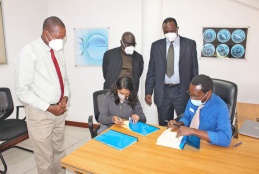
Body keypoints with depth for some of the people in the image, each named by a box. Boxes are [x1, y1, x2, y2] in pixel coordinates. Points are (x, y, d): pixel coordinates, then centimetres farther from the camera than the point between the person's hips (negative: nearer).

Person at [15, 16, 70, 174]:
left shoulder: (58, 51, 3)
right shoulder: (29, 52, -16)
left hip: (59, 110, 6)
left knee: (59, 151, 20)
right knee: (45, 156, 10)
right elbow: (22, 90, -18)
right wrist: (48, 107, -19)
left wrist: (65, 97, -6)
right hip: (39, 113, -6)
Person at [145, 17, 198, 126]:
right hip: (162, 92, 2)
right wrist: (148, 92, 1)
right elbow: (151, 70, 6)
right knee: (164, 126, 11)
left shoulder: (190, 44, 0)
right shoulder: (156, 45, 4)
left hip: (182, 91, -1)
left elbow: (194, 69, 3)